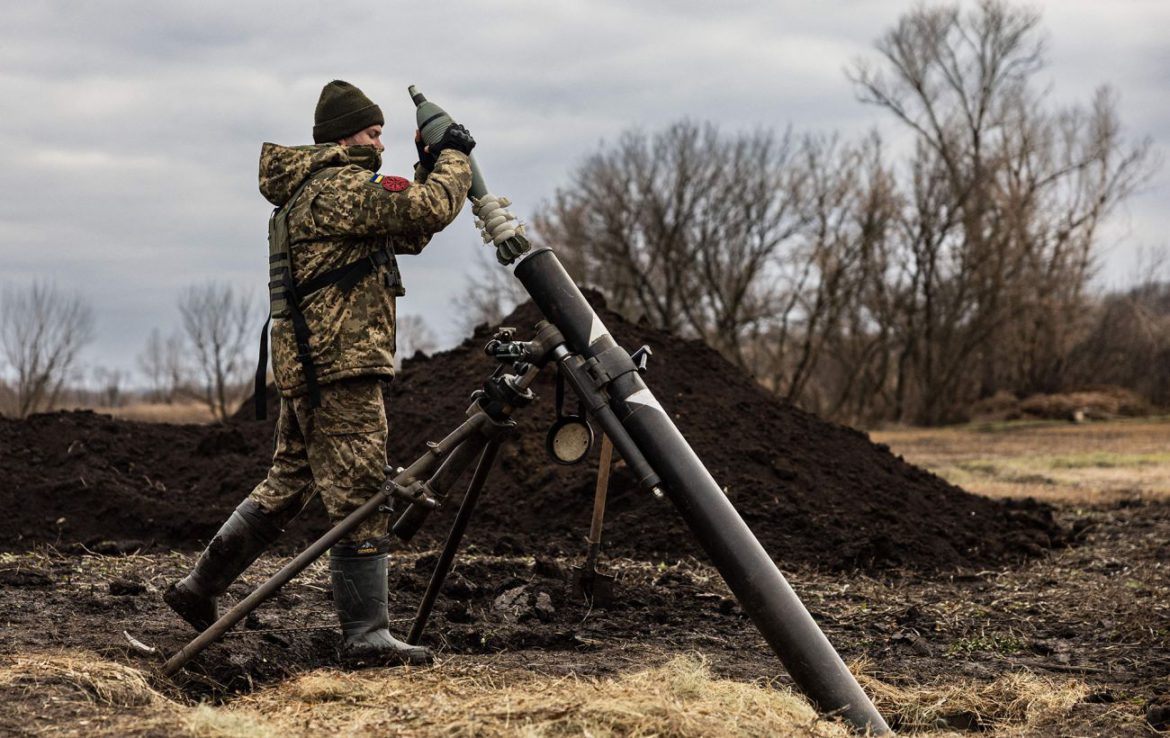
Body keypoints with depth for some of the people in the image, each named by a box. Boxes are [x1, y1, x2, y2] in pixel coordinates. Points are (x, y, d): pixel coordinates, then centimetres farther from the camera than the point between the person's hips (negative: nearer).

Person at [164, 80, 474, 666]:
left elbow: (408, 232, 25)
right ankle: (366, 635, -6)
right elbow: (432, 208, -20)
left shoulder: (309, 191, 21)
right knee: (358, 494, -8)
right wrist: (453, 158, -3)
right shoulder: (339, 187, -12)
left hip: (306, 364, 11)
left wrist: (429, 169, 14)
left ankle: (199, 588, 23)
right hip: (340, 364, -10)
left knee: (289, 483, 18)